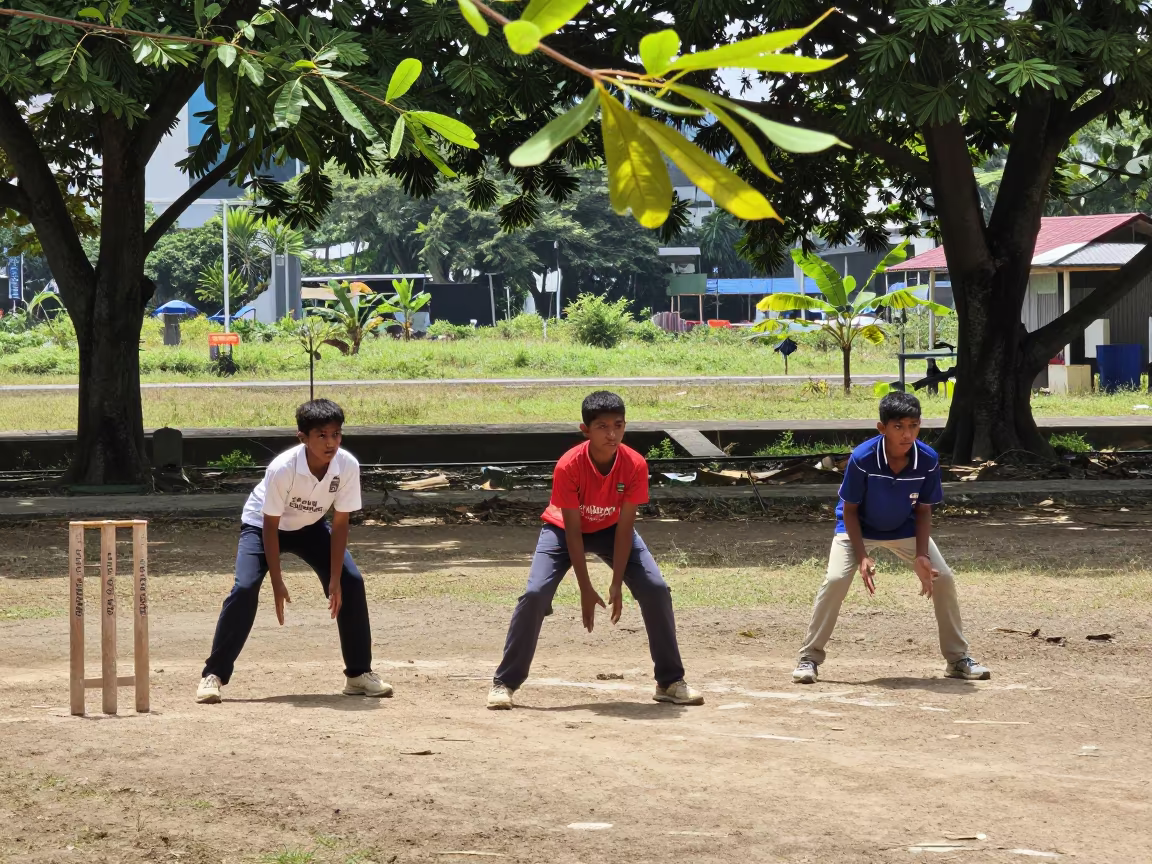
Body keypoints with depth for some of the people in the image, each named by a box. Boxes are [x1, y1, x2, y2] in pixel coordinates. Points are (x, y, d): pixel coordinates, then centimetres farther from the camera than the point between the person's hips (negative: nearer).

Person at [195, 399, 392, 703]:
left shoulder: (348, 466, -28)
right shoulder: (282, 469, -37)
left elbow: (340, 524, -18)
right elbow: (270, 527, -26)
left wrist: (334, 580, -20)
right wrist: (277, 584, -25)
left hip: (310, 527, 4)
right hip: (262, 524, -4)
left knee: (351, 582, -10)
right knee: (245, 588, -22)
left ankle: (359, 673, 3)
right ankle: (214, 675, -14)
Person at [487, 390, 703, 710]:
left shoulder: (635, 465, -27)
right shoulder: (569, 466, -33)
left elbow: (624, 527, -21)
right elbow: (572, 531, -26)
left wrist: (616, 585, -23)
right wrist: (585, 590, -26)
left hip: (611, 530, 2)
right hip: (563, 529, -2)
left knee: (657, 590, -14)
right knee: (535, 594, -22)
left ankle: (670, 682, 0)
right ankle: (504, 683, -9)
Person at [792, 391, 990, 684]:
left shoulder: (928, 460, -24)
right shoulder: (862, 459, -32)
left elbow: (922, 510, -9)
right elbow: (849, 509, -19)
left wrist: (921, 556, -20)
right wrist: (862, 556, -27)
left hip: (904, 529, 3)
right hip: (858, 528, -3)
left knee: (943, 579, -6)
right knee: (836, 580, -23)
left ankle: (958, 659, 10)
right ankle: (809, 658, -11)